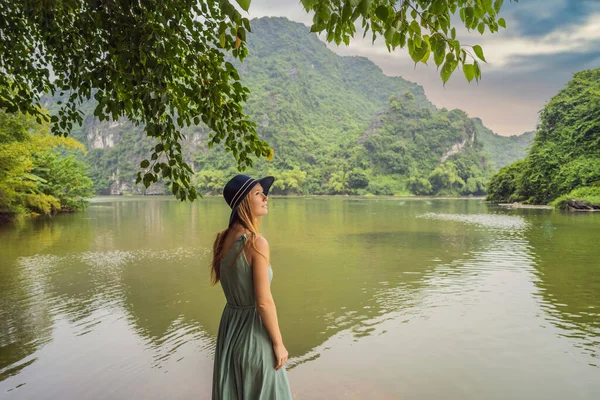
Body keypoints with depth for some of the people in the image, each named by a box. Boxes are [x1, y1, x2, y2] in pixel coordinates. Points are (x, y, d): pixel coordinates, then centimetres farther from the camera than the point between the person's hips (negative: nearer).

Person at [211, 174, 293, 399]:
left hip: (229, 325, 7)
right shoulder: (256, 243, -21)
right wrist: (278, 344, -11)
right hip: (252, 329, -7)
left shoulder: (223, 240, 2)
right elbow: (263, 302, -20)